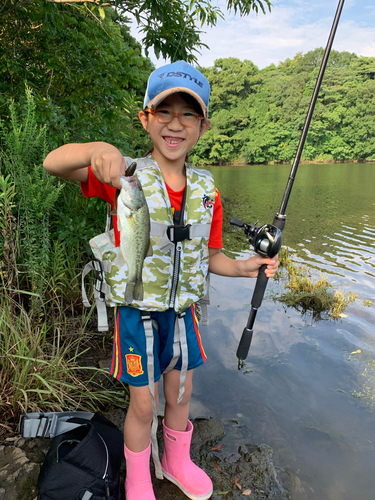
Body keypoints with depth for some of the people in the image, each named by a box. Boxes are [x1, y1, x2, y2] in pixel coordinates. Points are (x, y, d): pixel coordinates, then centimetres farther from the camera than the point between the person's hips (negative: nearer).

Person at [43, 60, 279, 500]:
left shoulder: (206, 190, -3)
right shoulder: (127, 177, -14)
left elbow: (209, 255, 4)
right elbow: (53, 164, -26)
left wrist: (243, 267, -14)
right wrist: (97, 149, -46)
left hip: (183, 311, 4)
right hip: (137, 311, -3)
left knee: (180, 394, 21)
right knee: (143, 405, 11)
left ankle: (177, 462, 51)